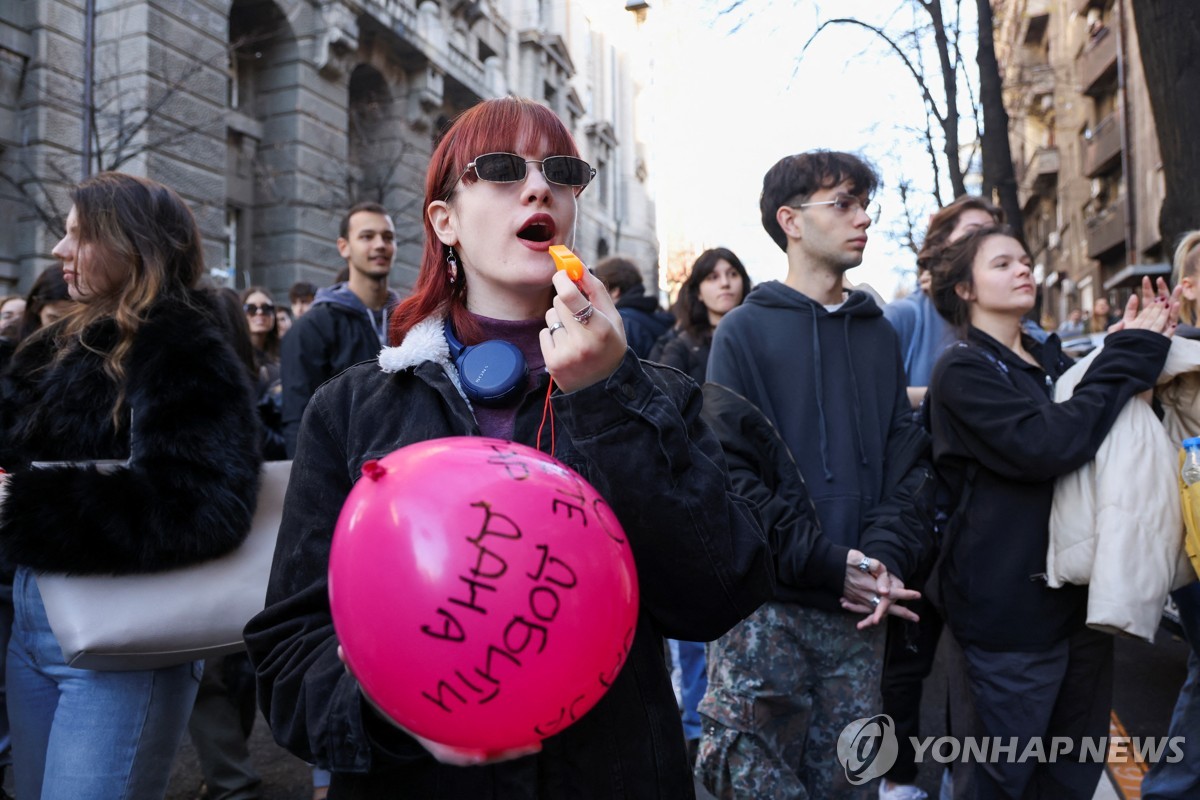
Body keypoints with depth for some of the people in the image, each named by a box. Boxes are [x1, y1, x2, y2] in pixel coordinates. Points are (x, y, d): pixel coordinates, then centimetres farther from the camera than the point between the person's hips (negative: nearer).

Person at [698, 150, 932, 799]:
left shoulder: (878, 334, 14)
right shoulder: (745, 331, -1)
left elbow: (907, 461, 8)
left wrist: (886, 556, -8)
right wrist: (828, 564, -16)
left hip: (859, 608, 5)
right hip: (765, 604, -4)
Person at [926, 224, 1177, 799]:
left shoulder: (1052, 359, 12)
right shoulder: (963, 370, -11)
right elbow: (1044, 445, -25)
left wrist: (1144, 349, -2)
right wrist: (1128, 357, -15)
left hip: (1079, 594, 7)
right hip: (1011, 607, -7)